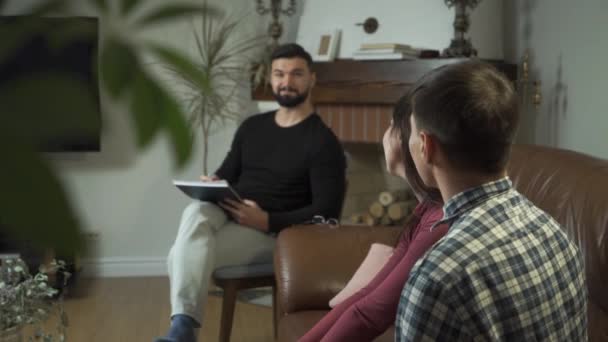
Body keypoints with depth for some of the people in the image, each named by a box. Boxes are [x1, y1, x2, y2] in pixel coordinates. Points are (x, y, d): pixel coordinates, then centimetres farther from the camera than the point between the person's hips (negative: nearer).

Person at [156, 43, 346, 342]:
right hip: (225, 215, 6)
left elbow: (326, 212, -12)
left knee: (181, 255, -30)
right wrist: (212, 184, -4)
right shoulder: (252, 127, 16)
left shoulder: (323, 142, -4)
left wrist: (268, 221, -22)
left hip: (272, 233, -5)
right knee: (196, 211, -34)